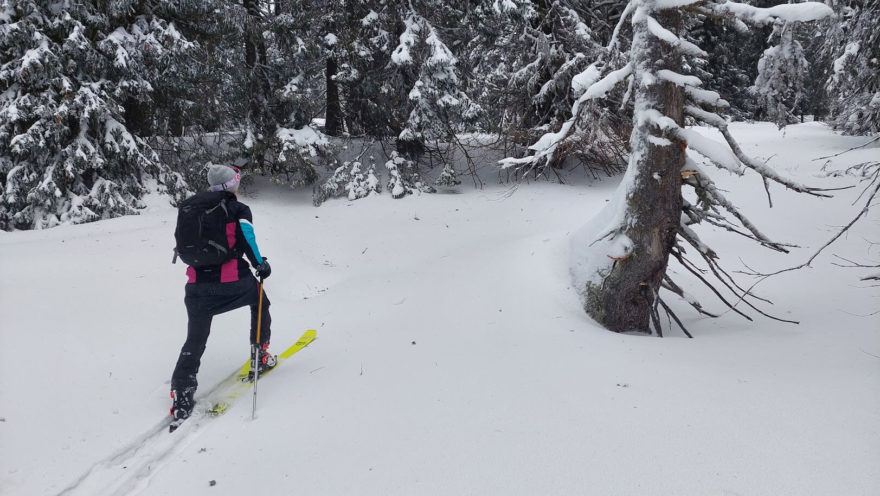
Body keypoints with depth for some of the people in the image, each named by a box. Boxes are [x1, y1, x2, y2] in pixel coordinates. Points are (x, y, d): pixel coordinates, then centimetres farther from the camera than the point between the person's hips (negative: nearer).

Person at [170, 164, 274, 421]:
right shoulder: (239, 209, 1)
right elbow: (247, 239, -14)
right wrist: (261, 265, -2)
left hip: (198, 283, 4)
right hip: (233, 281, -3)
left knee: (195, 341, 10)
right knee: (260, 302, 27)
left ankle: (182, 392, -2)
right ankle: (260, 356, 27)